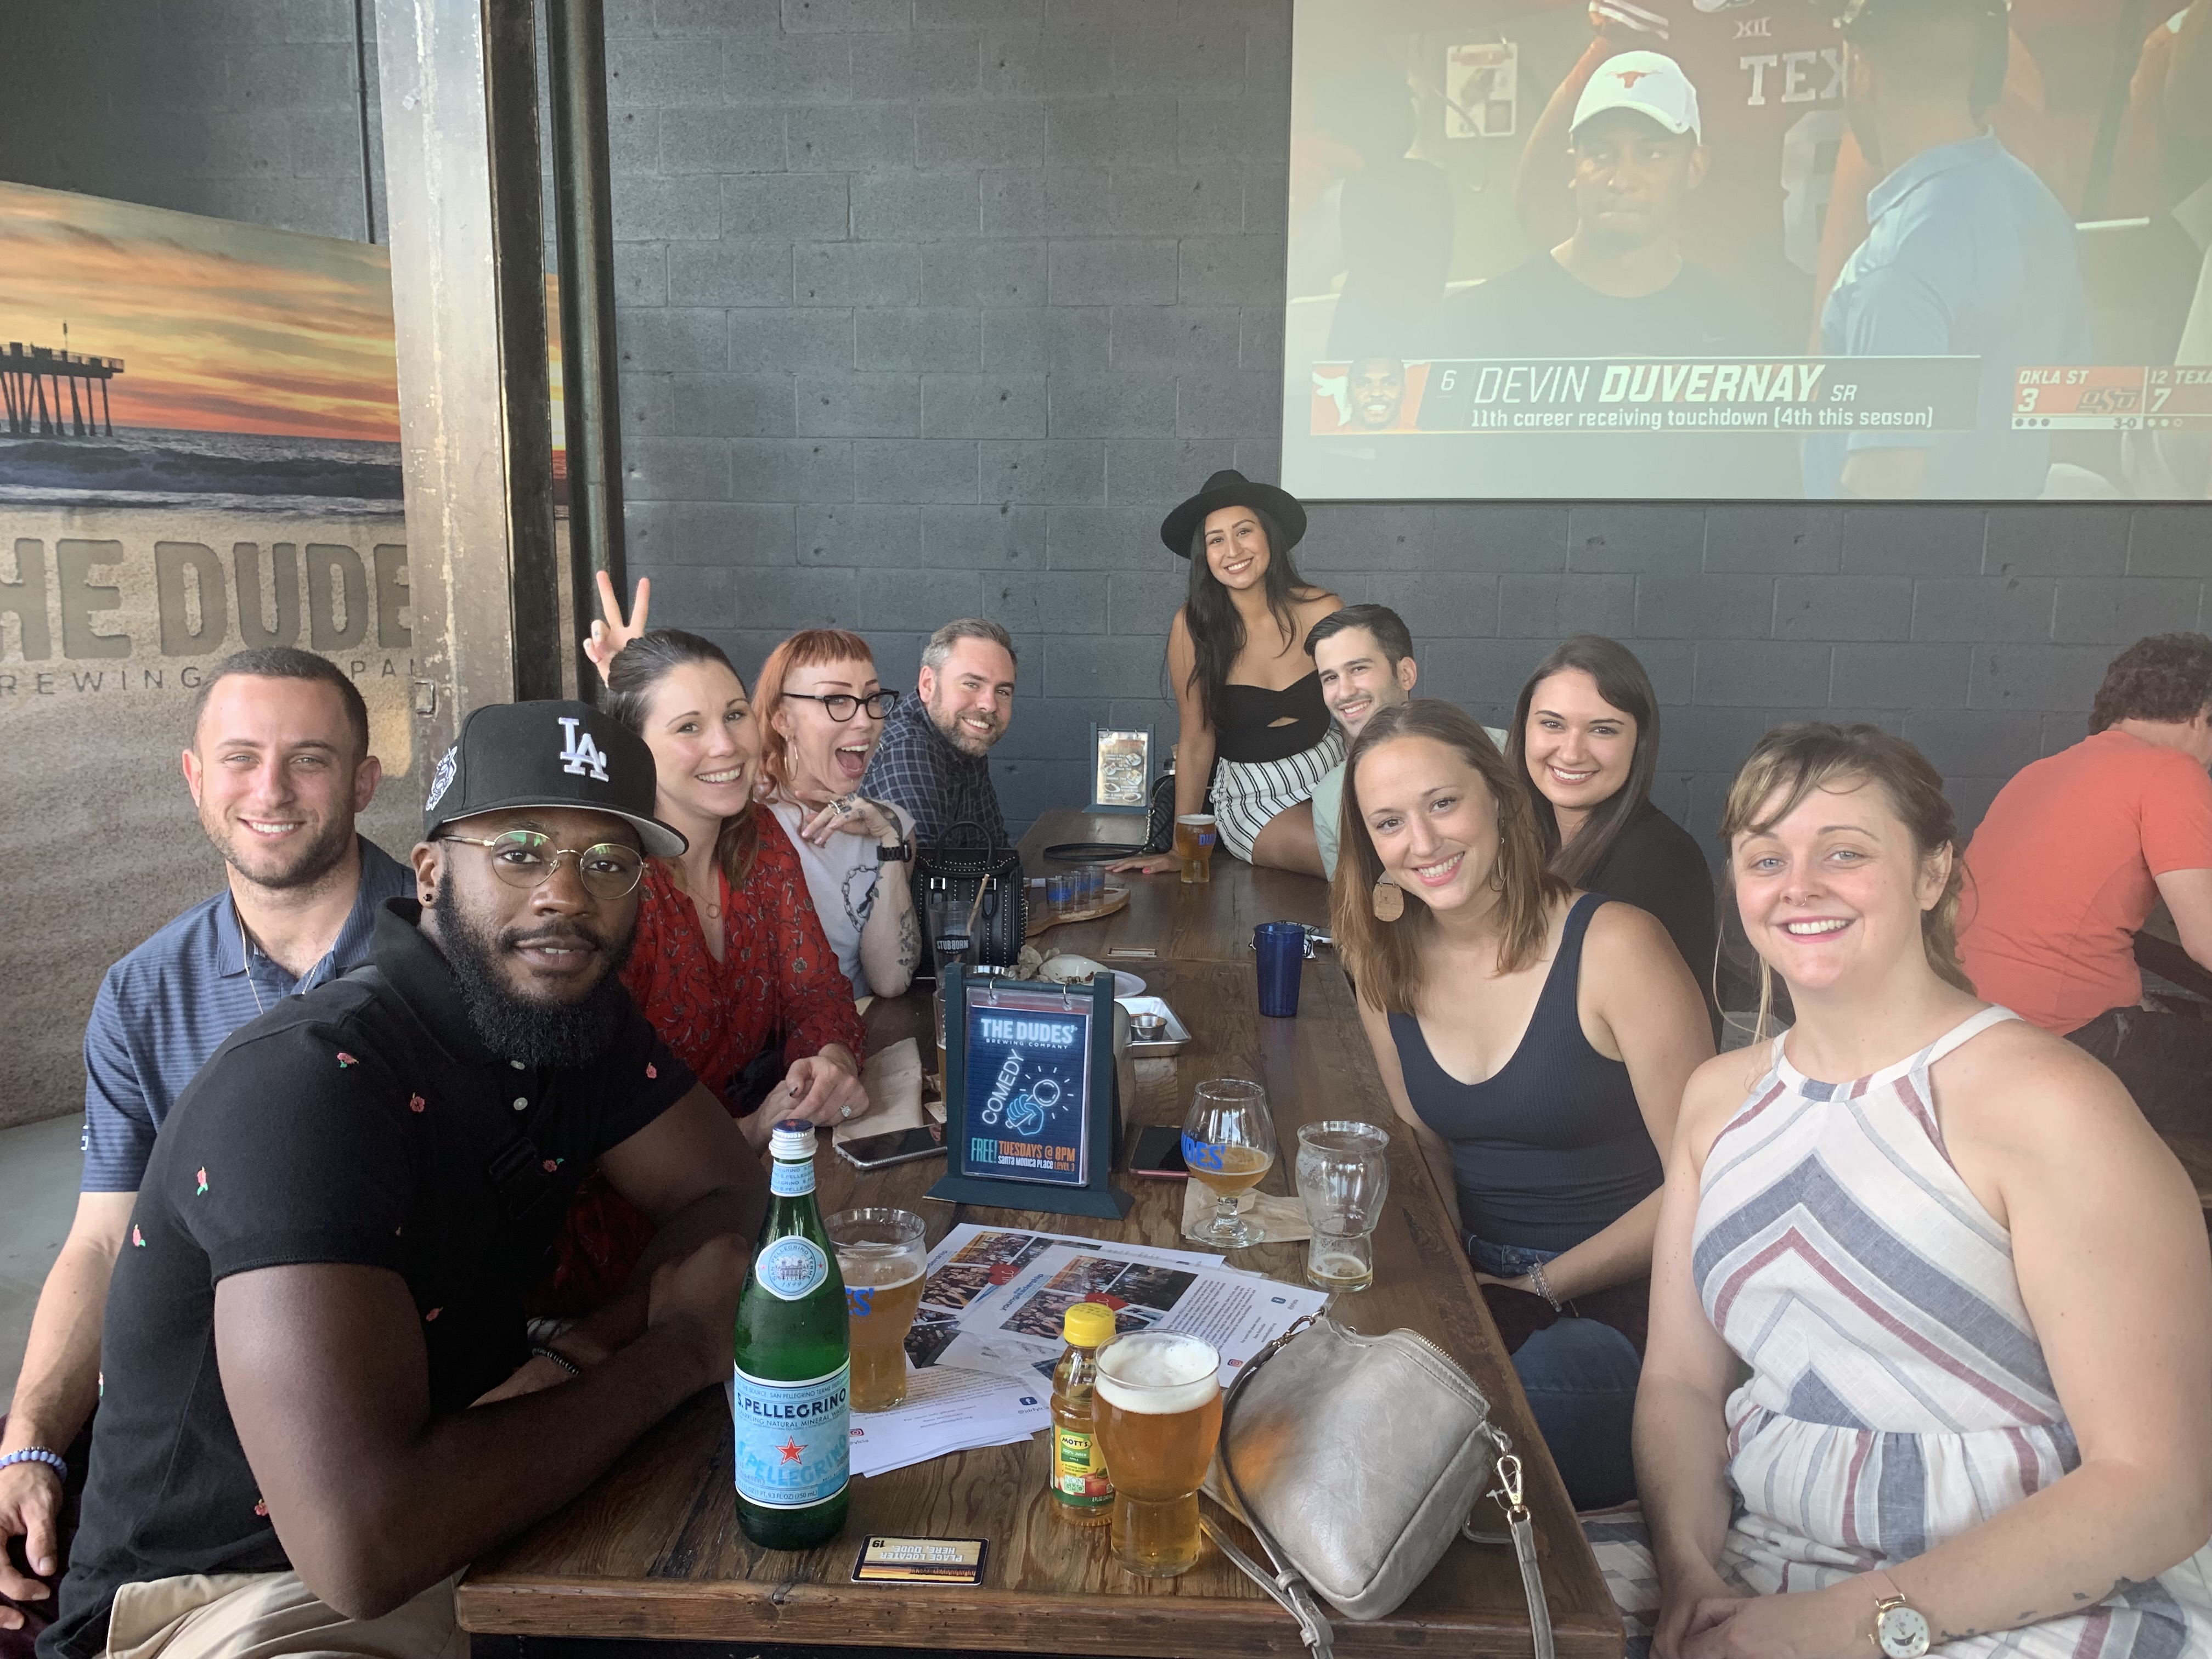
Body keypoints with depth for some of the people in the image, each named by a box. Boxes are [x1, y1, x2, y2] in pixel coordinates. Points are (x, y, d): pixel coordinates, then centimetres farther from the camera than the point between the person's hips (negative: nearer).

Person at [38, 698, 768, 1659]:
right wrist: (673, 1349, -23)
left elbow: (730, 1193, 4)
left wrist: (593, 1350, -17)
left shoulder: (573, 1007, -3)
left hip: (464, 1511, 7)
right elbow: (361, 1545, -37)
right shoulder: (309, 1085, -28)